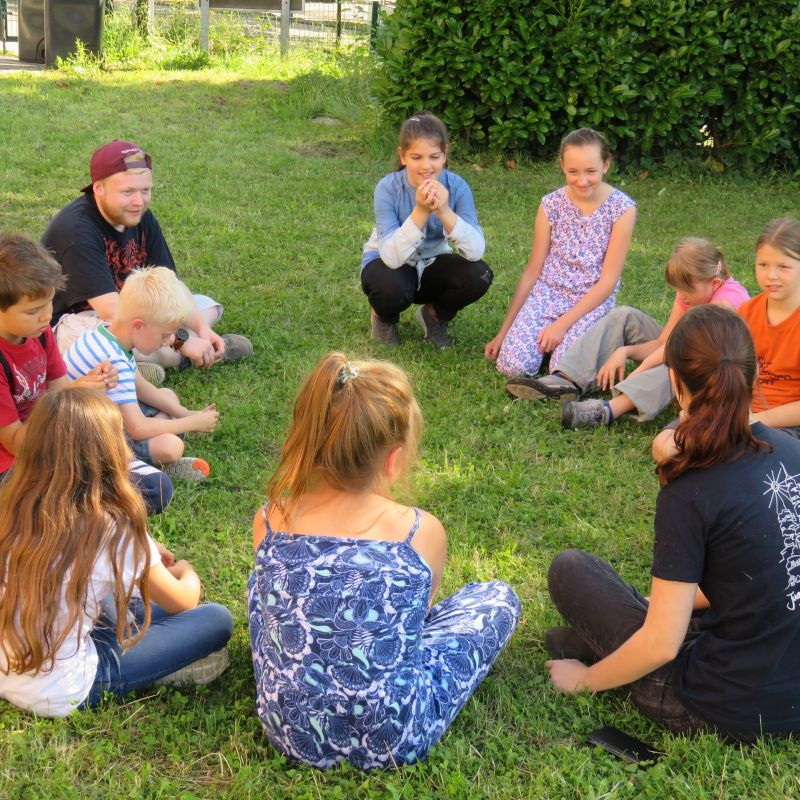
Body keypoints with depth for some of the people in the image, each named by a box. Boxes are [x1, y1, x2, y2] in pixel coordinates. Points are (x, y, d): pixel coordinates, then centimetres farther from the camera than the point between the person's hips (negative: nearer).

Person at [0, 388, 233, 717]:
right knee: (217, 620, -1)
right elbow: (181, 601, -1)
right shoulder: (113, 528, -20)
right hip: (62, 695, -7)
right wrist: (187, 573, 21)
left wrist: (141, 552, 18)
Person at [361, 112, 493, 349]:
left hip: (432, 265, 3)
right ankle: (384, 317, 2)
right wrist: (420, 212, -45)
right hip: (389, 263, -2)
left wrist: (444, 211, -43)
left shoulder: (456, 186, -20)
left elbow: (476, 251, -30)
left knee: (479, 275, -26)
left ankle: (435, 315, 6)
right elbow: (392, 256, -35)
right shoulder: (388, 188, -25)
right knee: (391, 287, -37)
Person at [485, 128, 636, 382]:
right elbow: (533, 270, 5)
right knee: (513, 364, -21)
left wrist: (563, 323, -16)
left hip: (593, 301, -2)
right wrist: (504, 331, 3)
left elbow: (608, 280, -9)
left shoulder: (622, 208, -8)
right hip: (547, 294, 2)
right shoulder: (552, 204, -1)